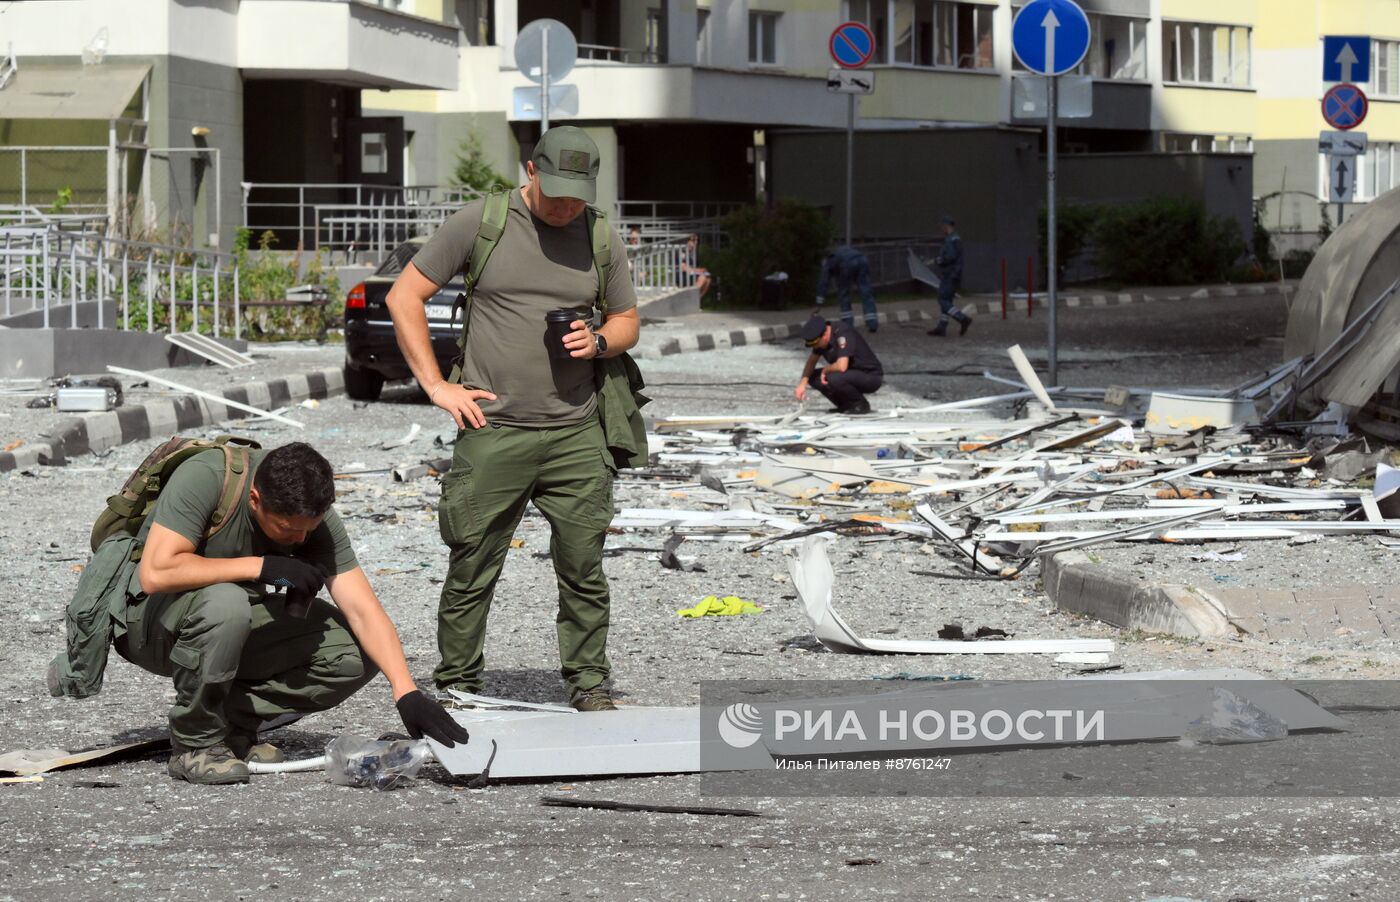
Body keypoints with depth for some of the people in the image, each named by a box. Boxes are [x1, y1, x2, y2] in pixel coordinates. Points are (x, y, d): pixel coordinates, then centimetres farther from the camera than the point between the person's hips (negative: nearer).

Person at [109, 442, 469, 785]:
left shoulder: (313, 517, -12)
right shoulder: (203, 478, -27)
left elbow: (363, 610, -15)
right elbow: (155, 573, -36)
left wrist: (407, 693, -28)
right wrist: (260, 567, -31)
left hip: (238, 628, 5)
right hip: (149, 617, -5)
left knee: (357, 654, -13)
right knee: (224, 603, -39)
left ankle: (233, 722, -1)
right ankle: (195, 743, -18)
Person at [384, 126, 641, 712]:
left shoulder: (602, 238, 10)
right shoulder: (480, 222, 0)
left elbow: (628, 321, 21)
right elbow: (404, 296, 3)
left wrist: (598, 341, -3)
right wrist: (436, 385, -2)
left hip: (576, 433, 2)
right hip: (493, 431, -2)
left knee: (583, 570, 2)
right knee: (471, 570, 1)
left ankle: (589, 683, 14)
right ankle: (456, 685, 12)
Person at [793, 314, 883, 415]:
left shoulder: (843, 334, -28)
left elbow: (841, 366, -37)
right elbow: (812, 361, 7)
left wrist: (825, 370, -17)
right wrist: (802, 383, -7)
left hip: (871, 376, -8)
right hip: (853, 374, 9)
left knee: (835, 379, -33)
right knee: (813, 377, -3)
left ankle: (861, 405, -8)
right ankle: (846, 405, 8)